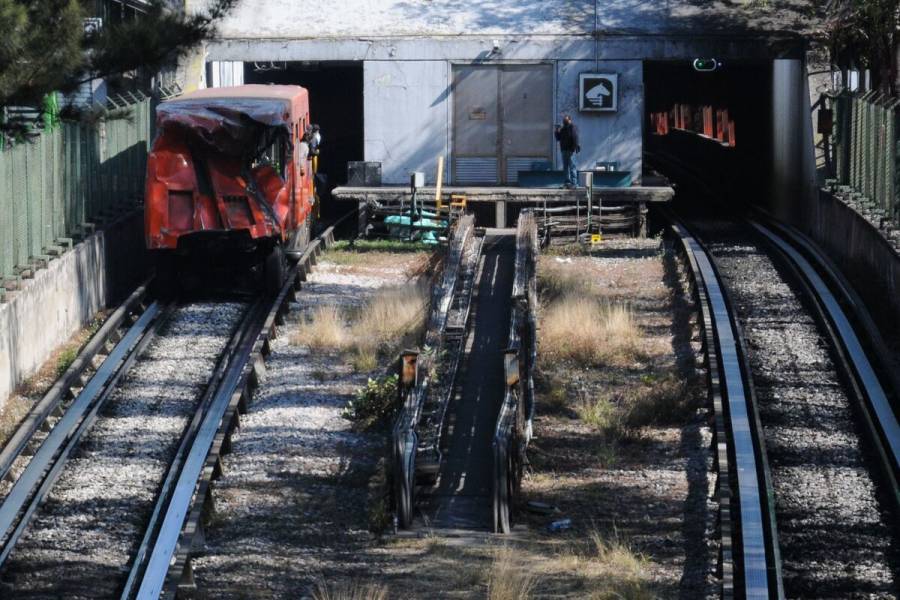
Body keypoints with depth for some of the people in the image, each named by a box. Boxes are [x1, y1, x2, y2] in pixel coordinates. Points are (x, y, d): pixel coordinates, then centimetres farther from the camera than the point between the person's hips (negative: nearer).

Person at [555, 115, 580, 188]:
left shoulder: (572, 127, -7)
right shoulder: (563, 128, 18)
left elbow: (575, 138, -16)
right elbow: (558, 138, 20)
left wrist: (574, 148, -23)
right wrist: (557, 132, 2)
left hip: (570, 150, -9)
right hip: (564, 150, 9)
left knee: (572, 166, -10)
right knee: (565, 167, 10)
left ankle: (574, 183, -11)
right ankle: (568, 182, 15)